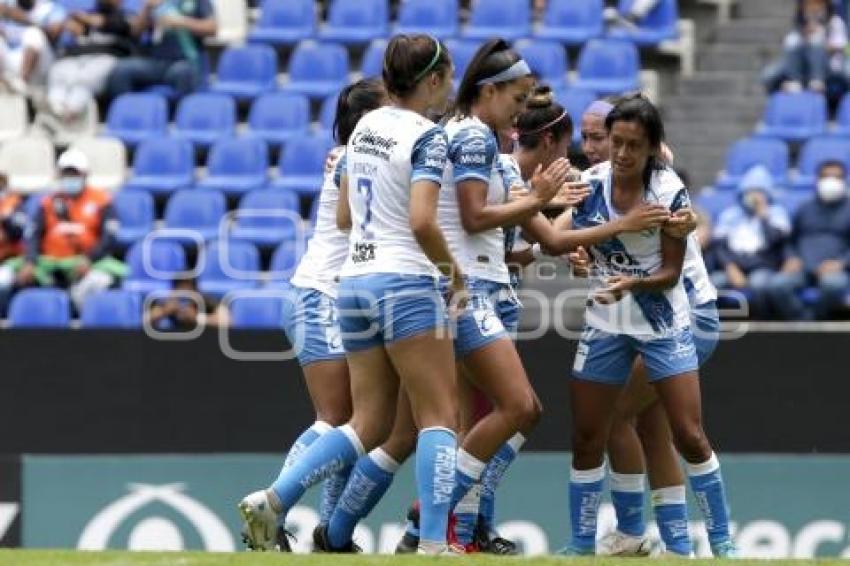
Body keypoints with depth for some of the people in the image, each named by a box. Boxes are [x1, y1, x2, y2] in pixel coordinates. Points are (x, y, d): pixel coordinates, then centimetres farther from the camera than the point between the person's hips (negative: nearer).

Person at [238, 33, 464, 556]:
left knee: (369, 425, 11)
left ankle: (272, 502, 0)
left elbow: (345, 215, 20)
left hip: (355, 279, 8)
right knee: (440, 419, -2)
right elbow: (422, 222, -21)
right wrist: (454, 271, -7)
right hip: (405, 282, -8)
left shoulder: (367, 126, 13)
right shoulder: (427, 137, -10)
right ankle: (434, 545, -11)